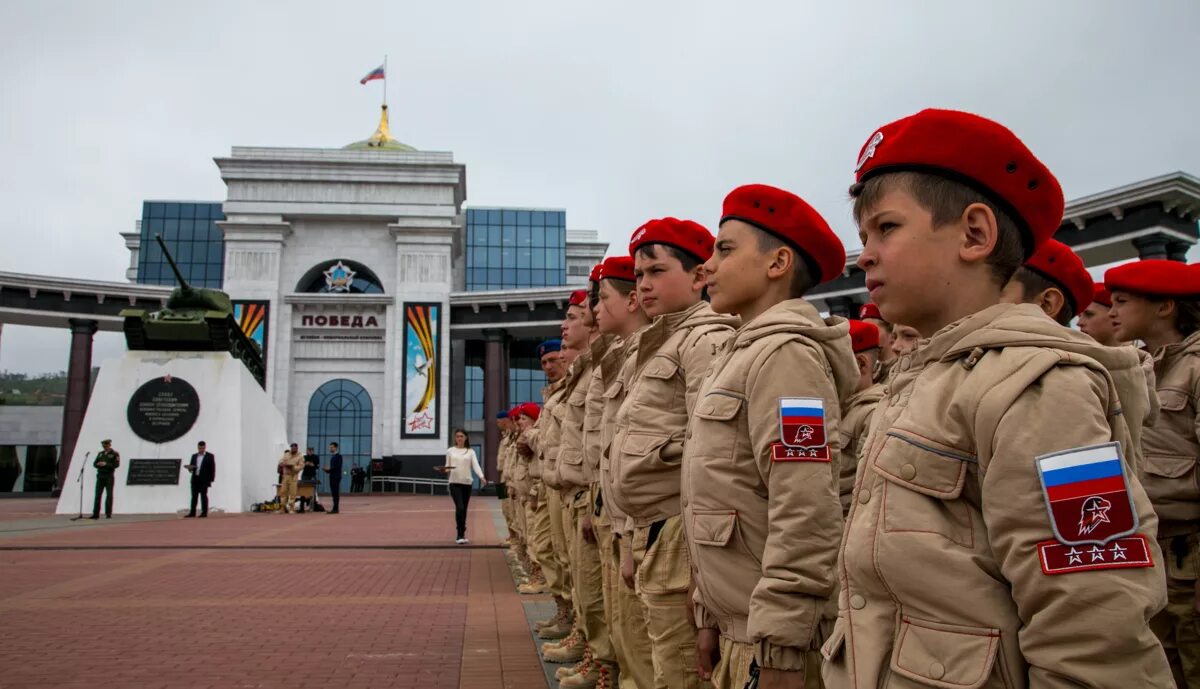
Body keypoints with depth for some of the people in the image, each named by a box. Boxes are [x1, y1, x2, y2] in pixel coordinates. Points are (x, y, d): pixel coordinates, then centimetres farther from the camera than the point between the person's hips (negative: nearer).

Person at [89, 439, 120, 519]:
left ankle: (108, 514, 1)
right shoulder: (100, 453, 16)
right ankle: (95, 514, 4)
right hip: (100, 476, 5)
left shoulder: (115, 454, 0)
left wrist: (106, 464, -19)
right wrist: (98, 464, -9)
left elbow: (116, 464, -11)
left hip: (109, 476, -5)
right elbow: (94, 463, 13)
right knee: (98, 495, 1)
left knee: (109, 495, -2)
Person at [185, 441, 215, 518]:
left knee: (204, 496, -3)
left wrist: (211, 479, -10)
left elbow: (212, 468, -3)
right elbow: (191, 466, 17)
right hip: (195, 479, 5)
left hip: (204, 479, -5)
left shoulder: (210, 456, 0)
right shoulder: (194, 456, 16)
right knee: (194, 496, 6)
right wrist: (190, 468, -8)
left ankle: (204, 513, 0)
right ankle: (192, 512, 9)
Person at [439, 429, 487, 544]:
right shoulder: (450, 451, 6)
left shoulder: (470, 452, 5)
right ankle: (460, 535, -9)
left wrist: (482, 477, -23)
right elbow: (448, 466, 9)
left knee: (464, 509, 7)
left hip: (467, 483, 2)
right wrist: (445, 470, -15)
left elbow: (476, 465, -6)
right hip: (455, 483, -2)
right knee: (459, 507, -16)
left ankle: (461, 535, 18)